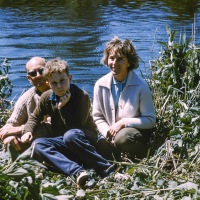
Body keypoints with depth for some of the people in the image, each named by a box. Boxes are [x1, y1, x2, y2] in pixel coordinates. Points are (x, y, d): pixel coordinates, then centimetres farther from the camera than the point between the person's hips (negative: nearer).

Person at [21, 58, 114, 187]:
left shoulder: (82, 96, -15)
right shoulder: (47, 98, -1)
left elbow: (76, 128, -20)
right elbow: (35, 117, 15)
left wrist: (62, 107, -24)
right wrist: (28, 131, -5)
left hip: (86, 138, -5)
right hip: (63, 141, 6)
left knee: (70, 135, -39)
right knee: (38, 145, -22)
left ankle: (107, 170, -35)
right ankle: (77, 171, -41)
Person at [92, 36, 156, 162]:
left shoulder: (141, 86, -11)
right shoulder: (100, 85, -2)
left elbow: (150, 120, -8)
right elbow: (98, 117, 7)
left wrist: (123, 122, -19)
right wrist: (108, 133, -12)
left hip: (138, 133, -2)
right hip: (111, 134, 3)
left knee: (122, 137, -35)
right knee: (100, 146, -28)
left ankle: (139, 160, -3)